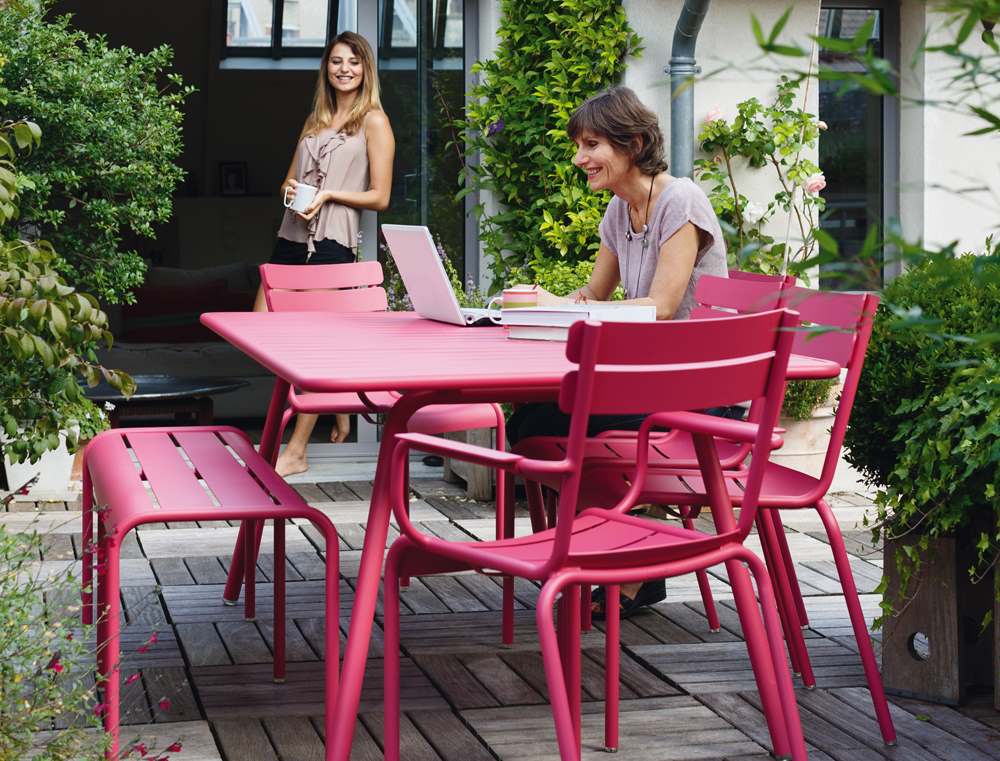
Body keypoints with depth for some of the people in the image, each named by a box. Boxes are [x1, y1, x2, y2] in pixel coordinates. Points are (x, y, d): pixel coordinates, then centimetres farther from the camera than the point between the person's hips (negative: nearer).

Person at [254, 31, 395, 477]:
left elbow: (379, 198, -4)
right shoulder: (316, 119, 20)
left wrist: (328, 194, -14)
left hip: (333, 240, -7)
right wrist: (290, 189, 0)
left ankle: (296, 452, -3)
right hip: (292, 235, 7)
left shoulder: (373, 122, 0)